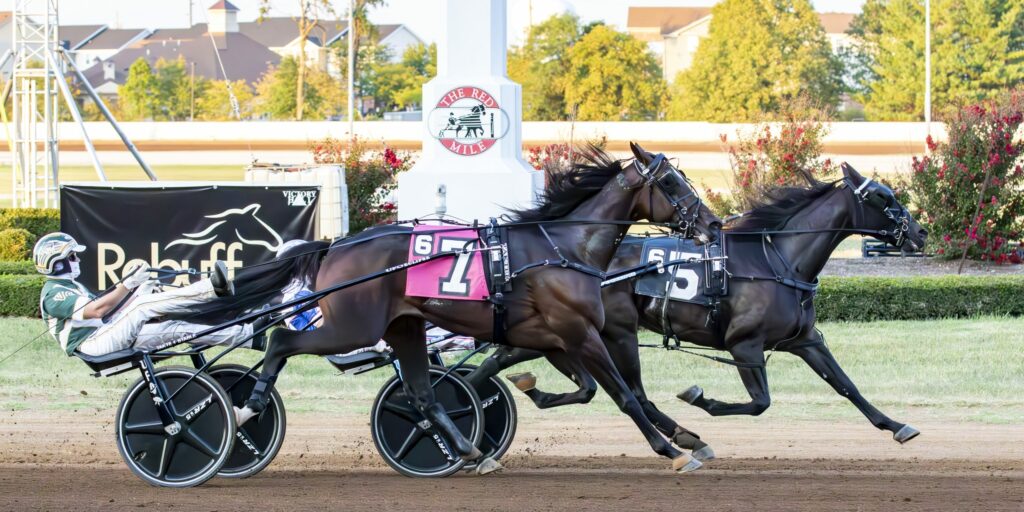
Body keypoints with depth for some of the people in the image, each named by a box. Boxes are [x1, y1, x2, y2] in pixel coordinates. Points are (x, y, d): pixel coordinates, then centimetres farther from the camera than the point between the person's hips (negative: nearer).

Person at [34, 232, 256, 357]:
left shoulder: (72, 287, 27)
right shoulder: (54, 293, -9)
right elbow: (96, 310, -22)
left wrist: (135, 287, 8)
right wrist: (126, 285, -25)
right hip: (93, 344, -9)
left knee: (176, 328, -2)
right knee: (143, 304, -24)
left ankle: (248, 335, -8)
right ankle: (213, 287, -30)